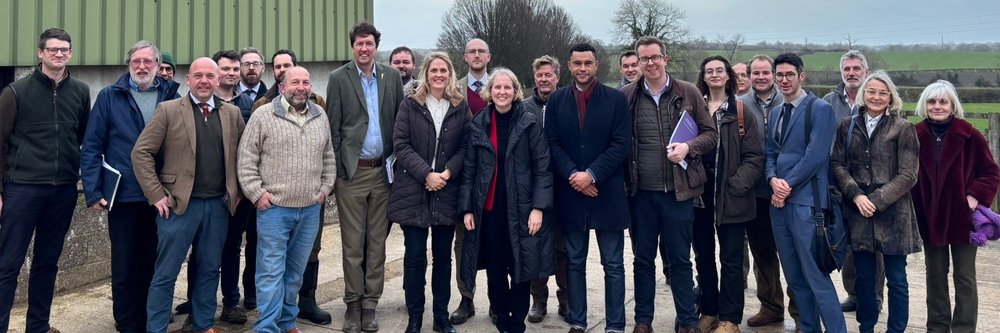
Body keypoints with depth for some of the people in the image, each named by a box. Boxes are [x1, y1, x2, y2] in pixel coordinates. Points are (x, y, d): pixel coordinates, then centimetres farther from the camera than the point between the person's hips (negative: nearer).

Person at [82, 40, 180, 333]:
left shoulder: (172, 97, 6)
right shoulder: (109, 97, 2)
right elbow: (91, 148, 0)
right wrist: (93, 191, -8)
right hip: (123, 196, -1)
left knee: (154, 264, 10)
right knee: (125, 266, 7)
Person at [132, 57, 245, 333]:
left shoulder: (232, 114, 9)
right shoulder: (168, 110, -2)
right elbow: (141, 153, -4)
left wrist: (237, 191, 8)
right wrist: (156, 195, -9)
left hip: (219, 205, 4)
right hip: (179, 204, -3)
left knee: (210, 269, 13)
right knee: (166, 274, 2)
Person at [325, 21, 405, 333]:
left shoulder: (392, 76, 6)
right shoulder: (338, 78, 0)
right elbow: (333, 127, -2)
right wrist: (335, 171, -6)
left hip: (382, 170, 2)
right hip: (351, 171, -2)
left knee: (377, 241, 8)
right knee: (352, 243, 5)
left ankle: (370, 304, 17)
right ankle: (353, 304, 16)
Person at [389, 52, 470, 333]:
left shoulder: (461, 107, 6)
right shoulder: (410, 105, 2)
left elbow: (465, 146, 3)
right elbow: (400, 144, -5)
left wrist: (448, 172, -12)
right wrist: (426, 174, -15)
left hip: (447, 192, 2)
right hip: (413, 191, -1)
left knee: (443, 257, 8)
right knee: (415, 257, 1)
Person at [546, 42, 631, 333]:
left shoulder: (616, 99, -1)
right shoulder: (556, 100, 6)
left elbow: (621, 144, -7)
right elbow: (552, 144, 1)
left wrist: (591, 174, -15)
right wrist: (573, 175, -12)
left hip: (607, 194, -2)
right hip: (570, 193, 2)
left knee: (613, 265, 4)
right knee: (575, 263, 10)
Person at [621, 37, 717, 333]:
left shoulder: (688, 93, 0)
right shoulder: (627, 95, 2)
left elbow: (710, 133, 3)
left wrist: (688, 147, -16)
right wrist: (624, 179, -4)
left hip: (678, 190, -1)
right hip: (641, 192, 1)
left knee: (680, 260, 8)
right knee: (643, 259, 12)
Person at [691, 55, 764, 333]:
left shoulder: (741, 112, 0)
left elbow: (755, 156, -3)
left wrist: (737, 185, -14)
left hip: (730, 197, -3)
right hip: (699, 195, 3)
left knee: (731, 259, 2)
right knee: (703, 256, 11)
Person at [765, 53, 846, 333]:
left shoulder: (820, 108, -7)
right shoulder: (776, 113, 17)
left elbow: (816, 155, -15)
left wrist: (787, 186, -11)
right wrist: (773, 180, -5)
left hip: (805, 201, -7)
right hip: (779, 200, 7)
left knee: (815, 275, -9)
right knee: (794, 275, 12)